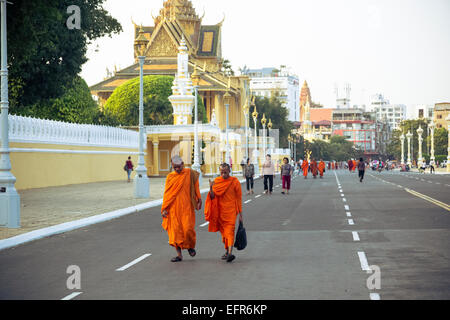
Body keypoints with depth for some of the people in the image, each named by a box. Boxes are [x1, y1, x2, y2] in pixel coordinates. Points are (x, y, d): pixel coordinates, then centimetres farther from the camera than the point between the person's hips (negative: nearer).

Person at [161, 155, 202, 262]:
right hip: (174, 208, 2)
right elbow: (167, 193, 6)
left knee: (188, 228, -9)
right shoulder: (170, 177, 6)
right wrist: (164, 209, 0)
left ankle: (191, 246, 20)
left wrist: (199, 198, 8)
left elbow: (195, 187, 13)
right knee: (175, 230, -2)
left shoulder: (190, 173, 2)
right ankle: (179, 254, 5)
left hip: (187, 207, -2)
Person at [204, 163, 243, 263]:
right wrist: (211, 188, -18)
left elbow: (239, 198, -1)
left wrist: (240, 214, -2)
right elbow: (213, 197, 2)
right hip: (219, 211, 4)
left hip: (230, 211, -4)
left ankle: (230, 253, -26)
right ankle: (227, 250, 28)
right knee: (223, 232, 12)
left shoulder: (235, 182, -5)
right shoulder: (216, 181, 4)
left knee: (230, 231, -16)